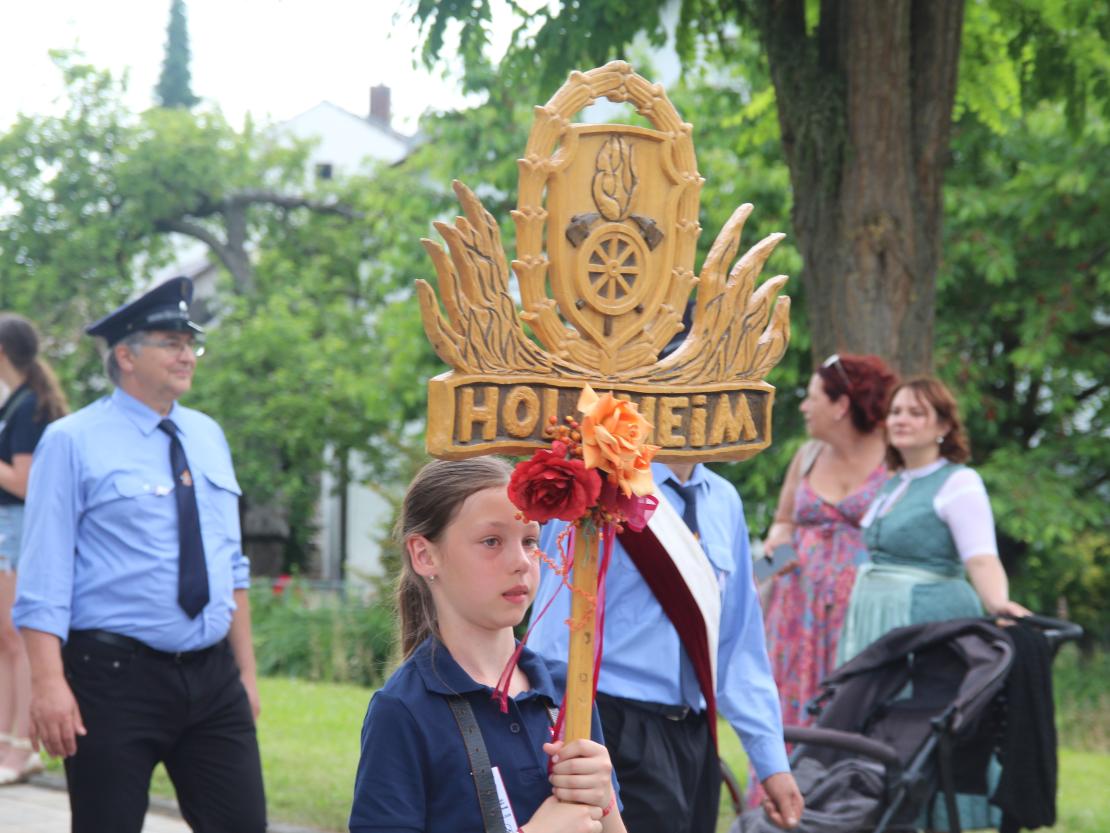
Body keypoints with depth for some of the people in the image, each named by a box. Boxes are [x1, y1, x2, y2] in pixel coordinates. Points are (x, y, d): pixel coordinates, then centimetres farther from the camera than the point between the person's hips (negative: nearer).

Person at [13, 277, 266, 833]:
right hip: (115, 678, -5)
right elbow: (43, 578, -10)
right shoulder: (74, 442, -5)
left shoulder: (207, 437, 13)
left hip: (213, 679, 6)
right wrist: (48, 683, -20)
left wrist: (245, 669, 16)